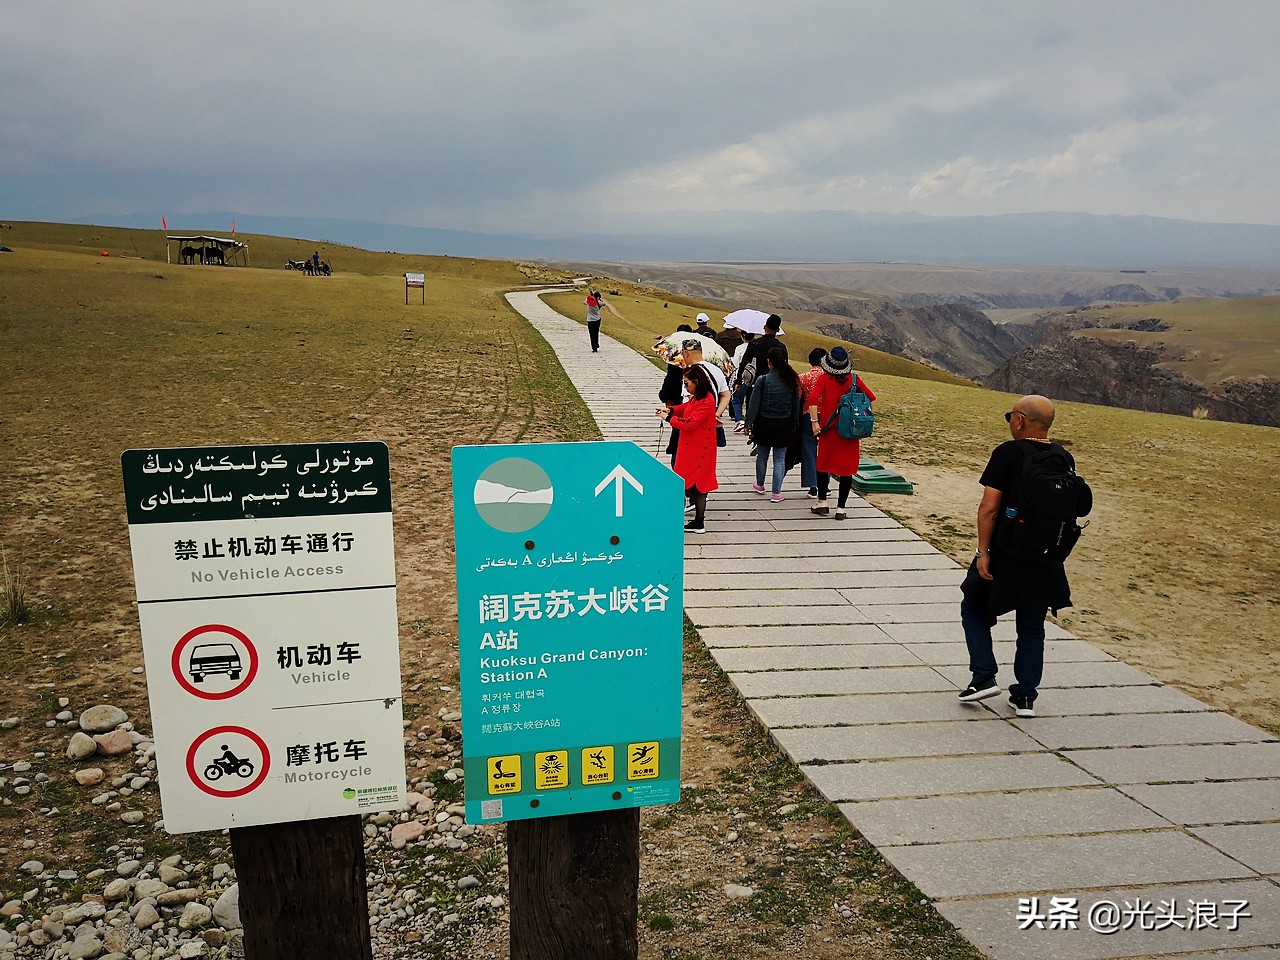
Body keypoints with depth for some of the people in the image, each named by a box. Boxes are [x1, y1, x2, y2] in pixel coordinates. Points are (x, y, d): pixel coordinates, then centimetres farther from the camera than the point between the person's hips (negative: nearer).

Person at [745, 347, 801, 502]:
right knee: (780, 459, 6)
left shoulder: (763, 380, -12)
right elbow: (796, 404, 5)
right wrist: (795, 424, 15)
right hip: (784, 425, 2)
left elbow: (754, 404, -11)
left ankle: (760, 485, 35)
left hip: (764, 424, -1)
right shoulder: (791, 381, -3)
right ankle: (776, 493, 6)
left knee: (762, 456, 17)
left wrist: (749, 423, -3)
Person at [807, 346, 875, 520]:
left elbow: (813, 398, -20)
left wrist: (814, 421, -16)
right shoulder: (854, 378, 0)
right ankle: (841, 508, 8)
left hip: (829, 429, -1)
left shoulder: (824, 379, -6)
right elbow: (871, 398, 4)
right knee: (847, 468, 7)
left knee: (823, 465, 17)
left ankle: (822, 502, 17)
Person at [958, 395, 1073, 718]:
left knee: (974, 609, 15)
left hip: (1006, 554, -5)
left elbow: (989, 506, -19)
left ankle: (984, 677, 6)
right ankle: (1025, 696, 18)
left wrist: (982, 551, -14)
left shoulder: (1008, 453, -14)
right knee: (1032, 627, 14)